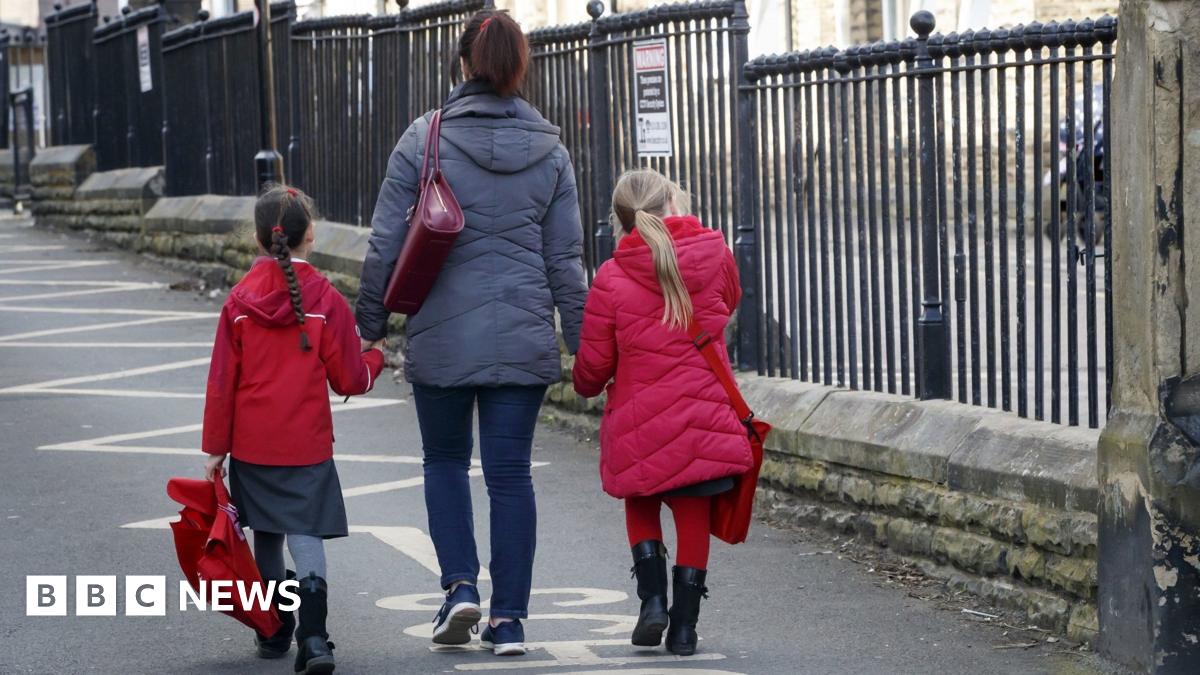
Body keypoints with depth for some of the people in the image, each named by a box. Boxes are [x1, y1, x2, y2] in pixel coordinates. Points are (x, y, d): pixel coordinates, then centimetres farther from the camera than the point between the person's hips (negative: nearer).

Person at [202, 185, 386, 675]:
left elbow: (222, 382, 0)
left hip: (251, 446, 2)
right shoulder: (327, 301, -7)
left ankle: (273, 632, 24)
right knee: (306, 533, -4)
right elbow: (350, 381, -2)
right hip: (307, 446, -2)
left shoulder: (240, 301, -2)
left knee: (267, 538, 15)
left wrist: (216, 448, 7)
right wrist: (374, 357, 20)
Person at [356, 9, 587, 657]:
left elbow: (386, 244, -5)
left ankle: (460, 585, 2)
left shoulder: (424, 139, -6)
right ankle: (508, 620, 6)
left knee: (445, 461, 18)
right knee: (510, 472, 6)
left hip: (441, 336, -2)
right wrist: (582, 344, 12)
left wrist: (371, 324, 5)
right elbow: (565, 258, 6)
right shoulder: (548, 150, 3)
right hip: (524, 337, 2)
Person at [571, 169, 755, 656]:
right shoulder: (714, 252, -3)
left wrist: (587, 385, 20)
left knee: (641, 507, 22)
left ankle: (652, 598, 7)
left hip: (639, 422, -1)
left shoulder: (611, 278, -8)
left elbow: (593, 364, -2)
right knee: (693, 517, 10)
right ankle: (684, 625, 12)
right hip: (705, 412, 1)